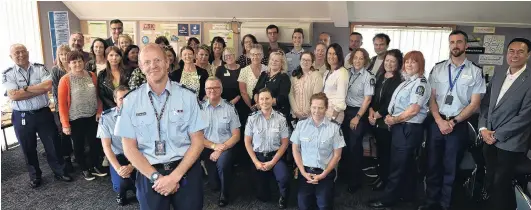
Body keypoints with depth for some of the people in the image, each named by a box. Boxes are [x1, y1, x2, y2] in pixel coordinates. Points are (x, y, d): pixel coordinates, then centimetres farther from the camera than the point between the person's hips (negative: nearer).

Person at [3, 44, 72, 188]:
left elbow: (48, 86, -16)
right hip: (21, 117, 0)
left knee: (53, 145, 9)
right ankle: (35, 176, 30)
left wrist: (26, 88, -15)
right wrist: (39, 89, -15)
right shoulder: (7, 74, -3)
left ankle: (59, 172, 25)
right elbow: (13, 95, -16)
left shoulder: (40, 68, 0)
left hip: (43, 113, 0)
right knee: (28, 149, 13)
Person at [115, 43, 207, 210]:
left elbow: (197, 142, -4)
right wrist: (156, 177, -11)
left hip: (186, 171, 0)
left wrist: (175, 176, -13)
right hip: (149, 174, 1)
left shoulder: (188, 96, -4)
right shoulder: (130, 100, -2)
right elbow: (129, 147, -1)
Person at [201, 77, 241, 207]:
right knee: (214, 185, -11)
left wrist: (220, 150, -14)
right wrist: (214, 146, -13)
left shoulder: (230, 108, -2)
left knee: (222, 163, -32)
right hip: (207, 148, 1)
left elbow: (236, 136, -2)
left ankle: (224, 194, -4)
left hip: (225, 148, -1)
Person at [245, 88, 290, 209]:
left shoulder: (281, 119, -7)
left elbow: (284, 143, -4)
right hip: (258, 156, 1)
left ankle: (283, 199, 3)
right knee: (263, 196, 4)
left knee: (284, 178, -31)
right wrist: (256, 162, -8)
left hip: (275, 155, -1)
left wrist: (273, 162, -12)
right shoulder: (252, 118, -5)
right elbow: (247, 142, 0)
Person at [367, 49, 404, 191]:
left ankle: (385, 179, 17)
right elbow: (372, 95, 11)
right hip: (375, 120, 7)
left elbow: (392, 102, -15)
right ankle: (380, 176, 28)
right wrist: (371, 110, -3)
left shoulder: (399, 80, -11)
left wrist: (377, 115, -9)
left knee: (386, 151, 2)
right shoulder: (379, 76, 12)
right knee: (379, 149, 15)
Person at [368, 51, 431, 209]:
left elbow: (413, 110, -22)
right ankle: (407, 195, 31)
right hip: (401, 127, 9)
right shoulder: (406, 82, 15)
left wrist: (394, 120, -12)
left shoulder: (420, 83, -13)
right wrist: (391, 118, 2)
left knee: (397, 165, -2)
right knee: (406, 164, 18)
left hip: (409, 129, -9)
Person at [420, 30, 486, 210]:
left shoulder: (475, 72, -1)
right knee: (432, 165, 11)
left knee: (451, 168, 10)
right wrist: (440, 121, -10)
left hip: (459, 126, -2)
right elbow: (431, 98, 3)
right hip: (436, 123, 2)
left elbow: (474, 104, -3)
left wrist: (453, 122, -11)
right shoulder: (438, 68, 4)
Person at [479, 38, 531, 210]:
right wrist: (483, 128, -5)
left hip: (510, 143, -5)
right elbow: (485, 103, 8)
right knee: (491, 182, 17)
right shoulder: (497, 76, 7)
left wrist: (498, 135, -14)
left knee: (501, 185, 7)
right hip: (490, 140, 5)